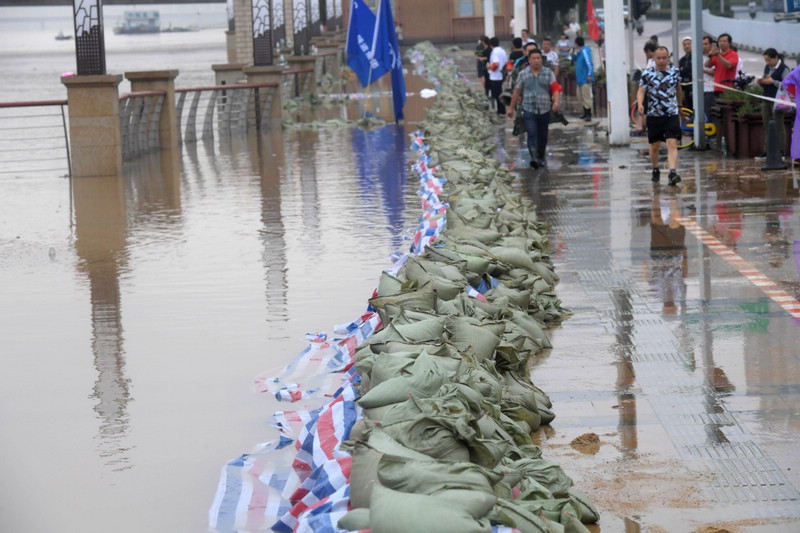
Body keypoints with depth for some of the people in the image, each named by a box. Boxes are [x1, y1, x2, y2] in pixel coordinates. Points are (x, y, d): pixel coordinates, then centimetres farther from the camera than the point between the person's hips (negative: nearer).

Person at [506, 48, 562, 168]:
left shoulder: (548, 73, 4)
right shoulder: (523, 74, 5)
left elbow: (556, 89, -4)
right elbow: (517, 92, 11)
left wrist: (556, 101, -23)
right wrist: (511, 108, 13)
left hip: (544, 110, 2)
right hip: (529, 110, -2)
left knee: (542, 136, 11)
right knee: (532, 134, -17)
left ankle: (541, 158, 27)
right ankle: (533, 158, -27)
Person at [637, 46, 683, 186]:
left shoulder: (675, 72, 4)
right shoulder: (647, 74, -3)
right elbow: (641, 91, -8)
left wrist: (679, 104, 31)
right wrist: (640, 104, -28)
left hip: (672, 115, 0)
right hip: (654, 115, 0)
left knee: (672, 144, -14)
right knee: (655, 146, 11)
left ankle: (673, 173, -24)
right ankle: (655, 170, 33)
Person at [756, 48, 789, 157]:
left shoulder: (783, 69, -9)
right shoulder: (767, 67, 14)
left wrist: (773, 82, -20)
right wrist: (761, 82, 1)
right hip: (766, 99, 7)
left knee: (778, 126, -3)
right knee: (767, 126, 6)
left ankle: (781, 150, 1)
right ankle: (767, 150, 8)